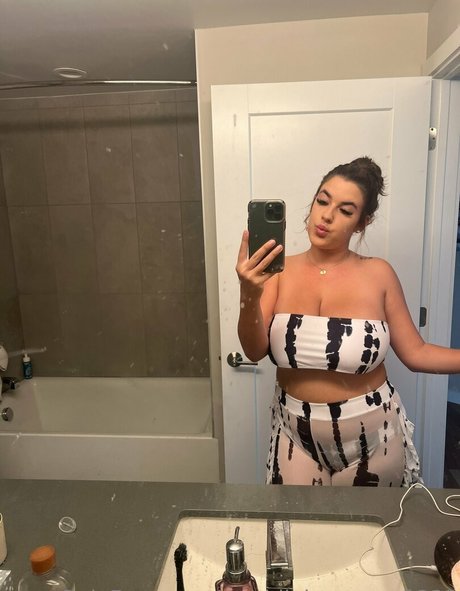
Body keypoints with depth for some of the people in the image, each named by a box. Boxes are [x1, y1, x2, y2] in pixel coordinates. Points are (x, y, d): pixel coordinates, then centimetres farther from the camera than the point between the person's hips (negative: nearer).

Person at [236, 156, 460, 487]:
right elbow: (255, 351, -17)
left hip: (371, 435, 0)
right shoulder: (280, 272, -7)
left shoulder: (378, 273, -9)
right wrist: (249, 295, -34)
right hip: (298, 436, 1)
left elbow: (416, 353, -3)